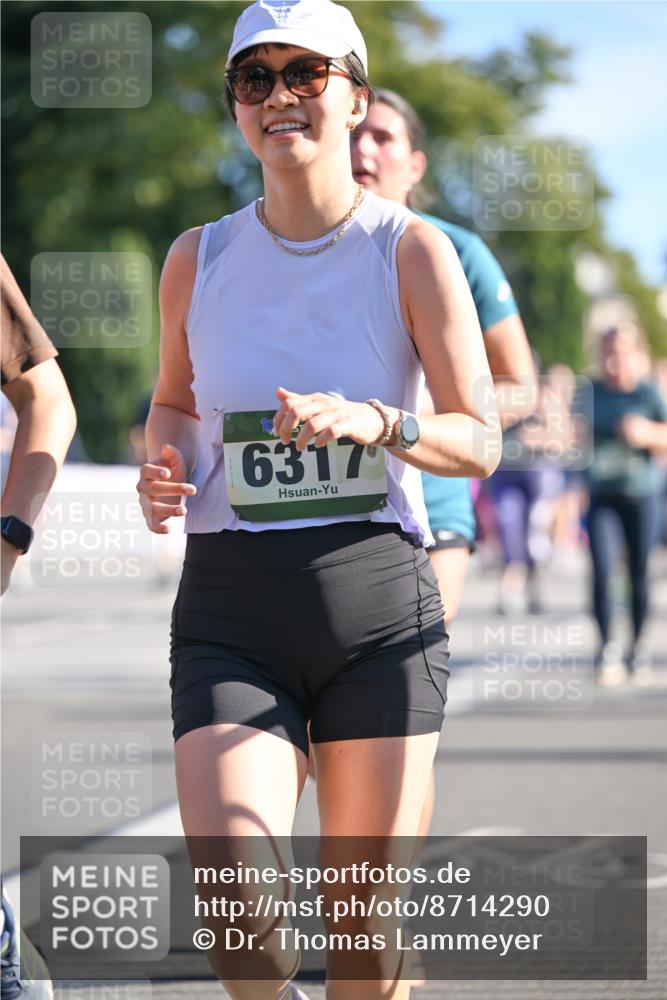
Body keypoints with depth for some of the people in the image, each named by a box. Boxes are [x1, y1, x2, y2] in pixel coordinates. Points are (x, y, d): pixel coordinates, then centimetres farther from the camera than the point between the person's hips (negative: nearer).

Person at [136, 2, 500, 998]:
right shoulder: (200, 258, 6)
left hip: (379, 598, -1)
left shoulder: (413, 250, -1)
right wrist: (164, 466, -1)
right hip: (230, 608, 1)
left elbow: (480, 440, -3)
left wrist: (373, 421, -22)